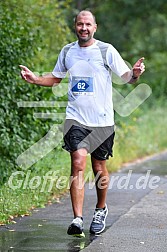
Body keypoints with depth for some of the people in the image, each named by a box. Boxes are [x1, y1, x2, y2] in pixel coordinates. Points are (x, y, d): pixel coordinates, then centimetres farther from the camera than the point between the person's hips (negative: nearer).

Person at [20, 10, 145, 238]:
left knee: (99, 168, 9)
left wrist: (135, 73, -24)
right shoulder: (67, 52, 8)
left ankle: (101, 210, 34)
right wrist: (35, 79, 5)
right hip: (76, 118, 1)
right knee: (78, 163, -15)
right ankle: (77, 219, -19)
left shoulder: (107, 50, -1)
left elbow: (127, 77, -2)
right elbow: (55, 78, 23)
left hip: (102, 120, -1)